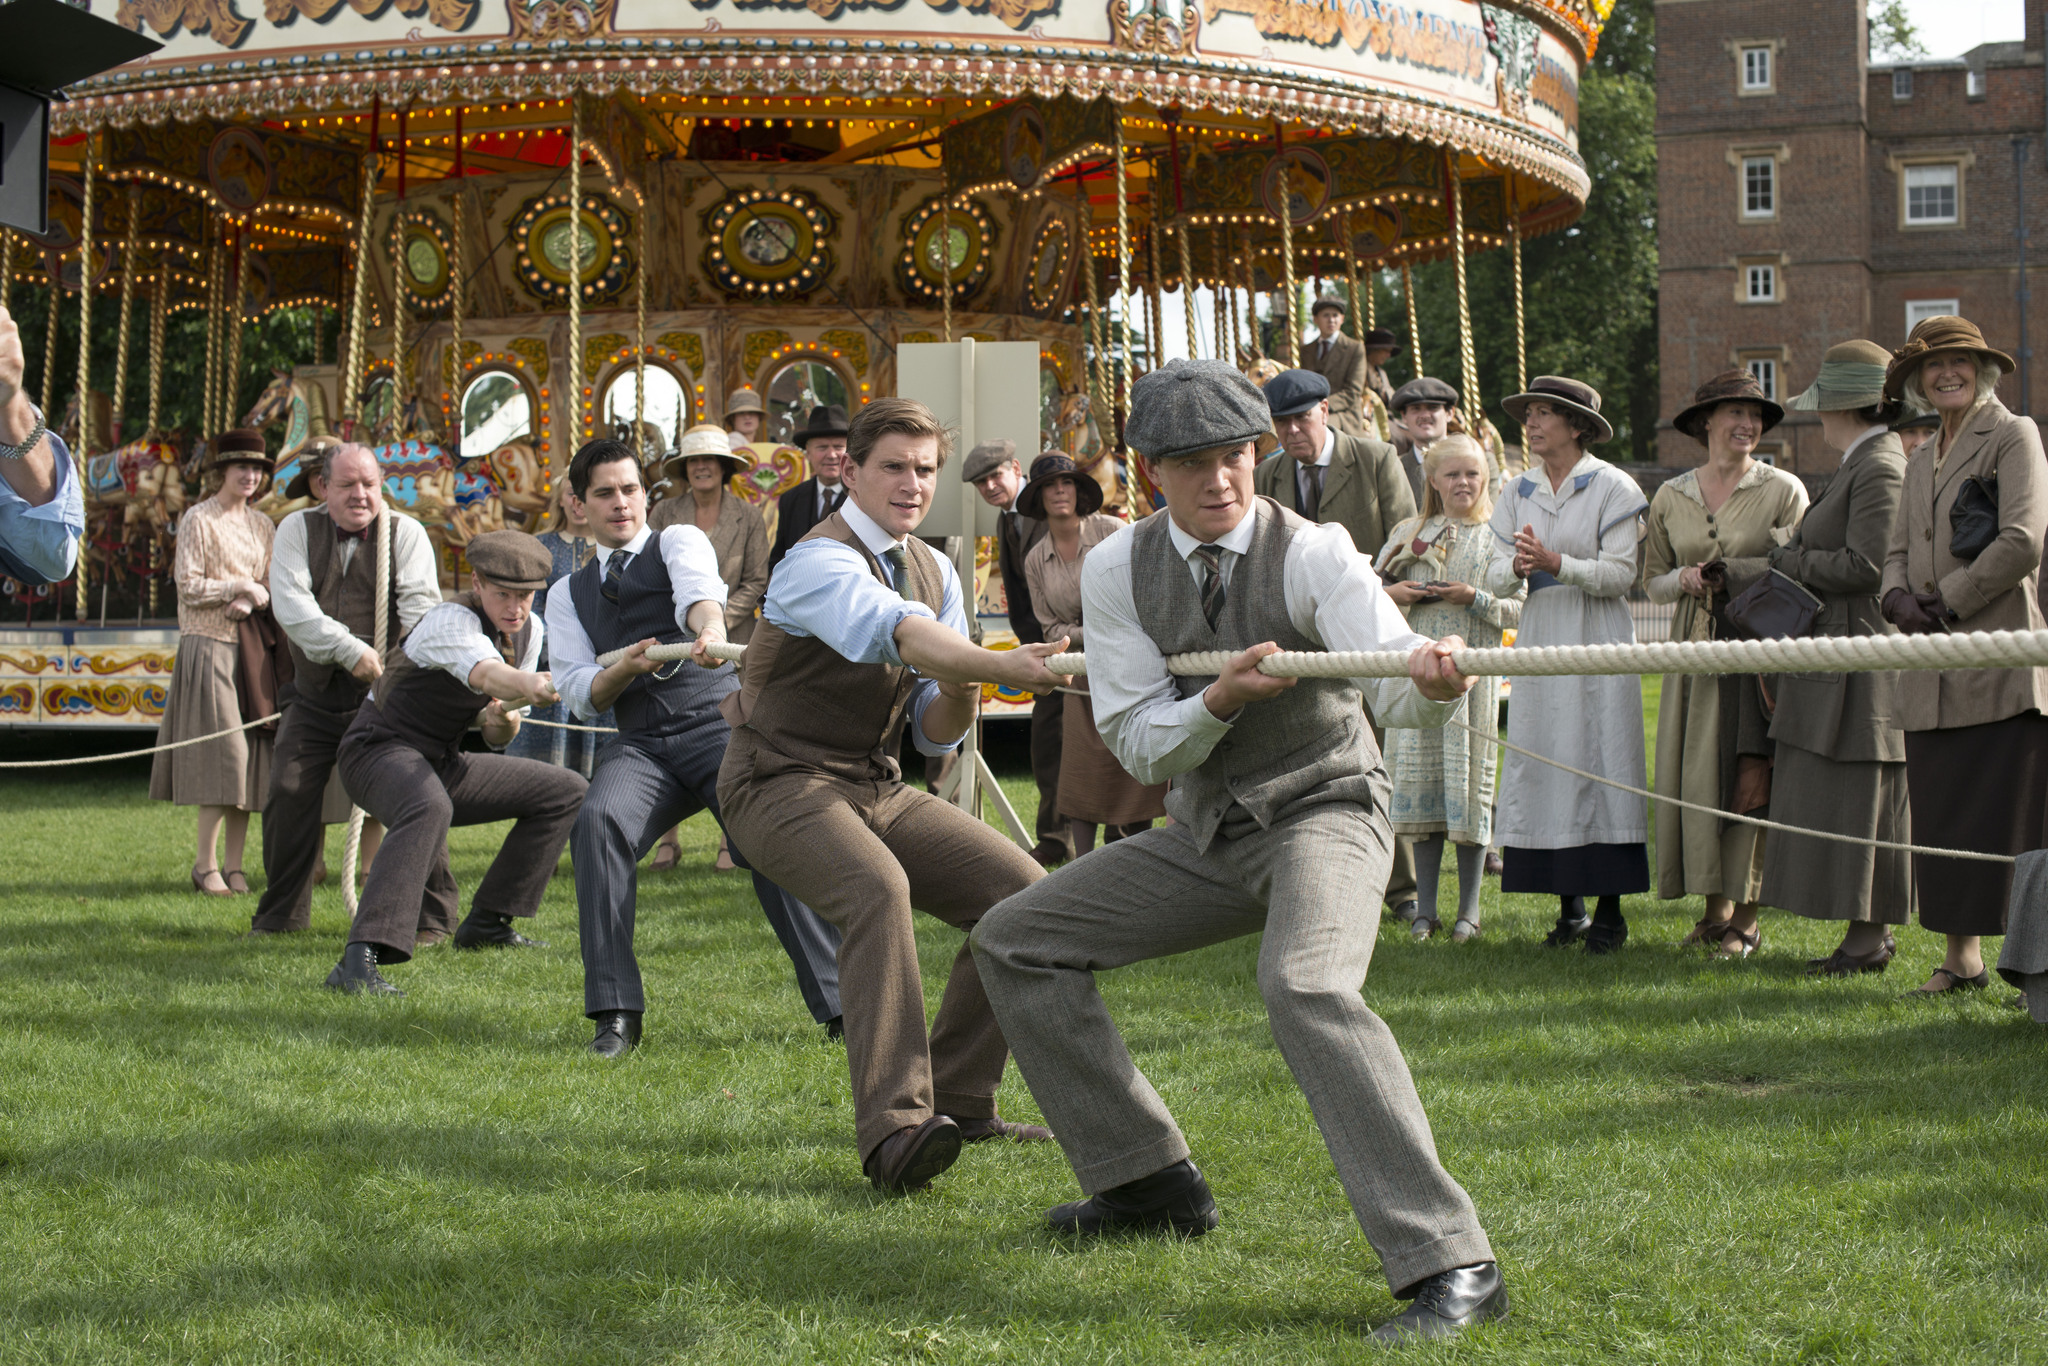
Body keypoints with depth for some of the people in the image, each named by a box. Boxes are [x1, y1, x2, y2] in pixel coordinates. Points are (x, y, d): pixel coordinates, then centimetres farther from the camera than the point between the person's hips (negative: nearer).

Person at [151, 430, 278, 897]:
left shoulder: (262, 526, 15)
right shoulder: (199, 520, -2)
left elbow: (272, 586, 13)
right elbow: (189, 587, -8)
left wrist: (252, 602, -7)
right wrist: (241, 586, -12)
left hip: (250, 646, 6)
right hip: (208, 645, -6)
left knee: (248, 755, 2)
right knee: (222, 751, -12)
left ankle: (235, 866, 6)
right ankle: (205, 864, -5)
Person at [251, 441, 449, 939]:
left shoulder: (405, 533, -1)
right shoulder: (297, 530, 2)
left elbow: (422, 605, -13)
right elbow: (289, 604, -11)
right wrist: (349, 650, -23)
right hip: (314, 700, 2)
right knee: (288, 799, 1)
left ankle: (431, 916, 1)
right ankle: (281, 916, 19)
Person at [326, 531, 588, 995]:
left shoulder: (528, 630, 2)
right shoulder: (453, 621, -23)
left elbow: (497, 735, 9)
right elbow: (487, 675, -47)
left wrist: (504, 722, -16)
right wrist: (538, 687, -68)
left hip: (441, 763, 9)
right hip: (379, 750, -9)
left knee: (566, 791, 10)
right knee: (430, 807, -42)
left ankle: (486, 922, 17)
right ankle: (359, 961, -50)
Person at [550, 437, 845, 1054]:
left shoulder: (680, 540, 10)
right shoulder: (568, 596, 22)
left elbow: (697, 591, -15)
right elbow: (581, 693, 10)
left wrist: (710, 628, -39)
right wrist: (626, 667, -13)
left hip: (719, 720, -3)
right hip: (642, 744, 3)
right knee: (596, 821, -28)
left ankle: (841, 1004, -22)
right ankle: (616, 1012, -25)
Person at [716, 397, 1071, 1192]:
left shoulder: (935, 572, 9)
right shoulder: (821, 562, -17)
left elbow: (936, 735, 10)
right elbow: (898, 630, -41)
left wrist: (959, 696, -14)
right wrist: (1000, 665, -56)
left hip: (876, 788, 8)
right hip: (784, 783, -8)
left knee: (1022, 894, -4)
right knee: (877, 889, -36)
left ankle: (958, 1102, 7)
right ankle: (894, 1128, -43)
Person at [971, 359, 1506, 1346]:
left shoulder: (1312, 554, -15)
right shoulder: (1117, 571, -4)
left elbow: (1392, 678, -30)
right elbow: (1141, 747, -6)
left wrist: (1430, 680, -55)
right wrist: (1221, 699, -26)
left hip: (1322, 813, -6)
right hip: (1205, 833, 6)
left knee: (1304, 986, -35)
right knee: (1014, 940, 5)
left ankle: (1449, 1264, -37)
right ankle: (1149, 1179, 15)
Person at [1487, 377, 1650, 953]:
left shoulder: (1610, 488, -2)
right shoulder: (1518, 493, 12)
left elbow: (1620, 574, -9)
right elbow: (1495, 577, 8)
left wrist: (1556, 563, -21)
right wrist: (1517, 566, -15)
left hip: (1597, 640, -5)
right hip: (1539, 636, 5)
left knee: (1600, 760, -6)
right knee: (1543, 761, 2)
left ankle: (1610, 911, -1)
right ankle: (1570, 910, 10)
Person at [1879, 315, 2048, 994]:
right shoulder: (1921, 460, 21)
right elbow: (1898, 551, 19)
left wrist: (1946, 603, -10)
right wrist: (1899, 599, -3)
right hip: (1934, 674, 7)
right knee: (1942, 816, 7)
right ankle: (1961, 955, 14)